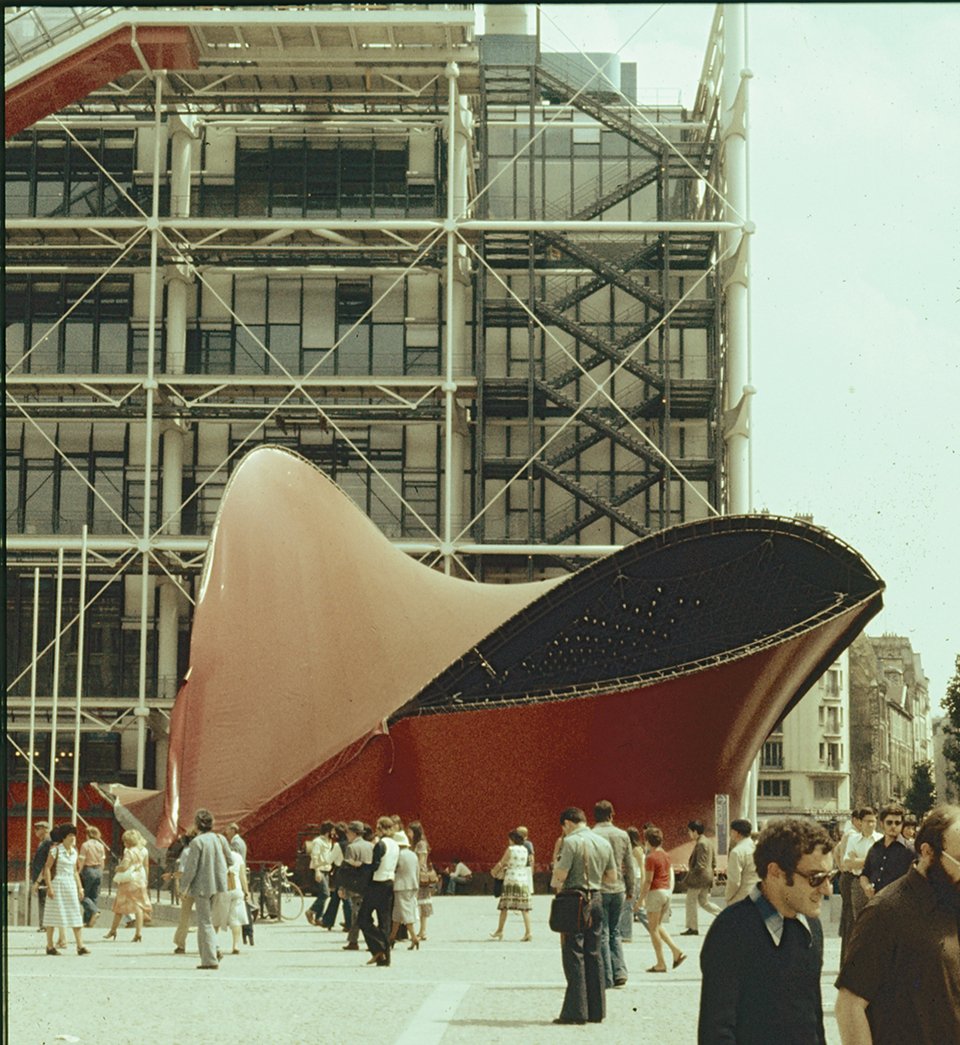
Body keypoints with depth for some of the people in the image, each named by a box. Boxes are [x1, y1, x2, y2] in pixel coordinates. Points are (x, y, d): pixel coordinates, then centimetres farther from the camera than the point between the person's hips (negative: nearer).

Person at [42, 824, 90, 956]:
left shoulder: (74, 851, 10)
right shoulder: (55, 850, -8)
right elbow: (47, 868, -9)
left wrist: (80, 887, 13)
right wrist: (49, 887, -15)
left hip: (71, 885, 6)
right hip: (58, 884, -6)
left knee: (76, 914, -1)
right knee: (54, 915, 0)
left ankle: (80, 946, -3)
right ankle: (50, 946, 9)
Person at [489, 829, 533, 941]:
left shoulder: (510, 849, -7)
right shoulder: (525, 850, 8)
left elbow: (501, 863, 0)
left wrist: (493, 871, 17)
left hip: (511, 879, -4)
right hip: (523, 880, 4)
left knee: (504, 906, 4)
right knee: (524, 908, 2)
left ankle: (500, 931, 9)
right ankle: (528, 932, -6)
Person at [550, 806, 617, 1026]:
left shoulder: (571, 841, -12)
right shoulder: (604, 843, 9)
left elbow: (560, 875, -17)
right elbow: (612, 876, 13)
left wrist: (555, 883, 5)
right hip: (596, 899, 6)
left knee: (573, 955, -2)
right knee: (593, 955, 12)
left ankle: (576, 1011, -2)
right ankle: (596, 1010, 14)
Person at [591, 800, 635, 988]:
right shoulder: (623, 836, 3)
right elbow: (629, 866, 8)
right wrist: (631, 889, 18)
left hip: (598, 890, -3)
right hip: (618, 889, 3)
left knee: (602, 934, 3)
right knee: (614, 932, 16)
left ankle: (606, 978, 3)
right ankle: (620, 973, 6)